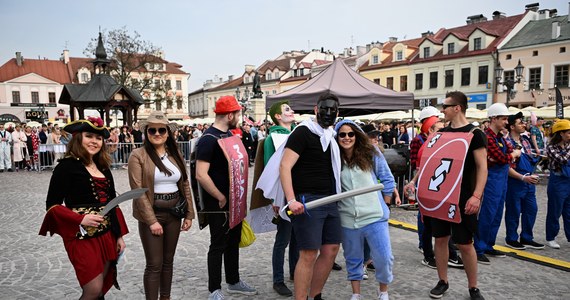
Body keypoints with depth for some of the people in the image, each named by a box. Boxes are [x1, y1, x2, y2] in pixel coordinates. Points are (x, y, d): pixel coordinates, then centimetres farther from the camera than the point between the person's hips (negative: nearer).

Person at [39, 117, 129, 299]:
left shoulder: (103, 167, 11)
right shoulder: (67, 166, -8)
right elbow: (52, 205, -10)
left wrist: (119, 235, 11)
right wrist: (80, 219, -23)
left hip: (107, 235, 6)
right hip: (82, 237, -6)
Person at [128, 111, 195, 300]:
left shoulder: (175, 154, 8)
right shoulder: (138, 155, -8)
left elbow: (185, 185, 10)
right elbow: (138, 191, -13)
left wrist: (189, 214, 5)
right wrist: (151, 220, -16)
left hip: (174, 213, 5)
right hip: (151, 214, -5)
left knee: (168, 260, 16)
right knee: (155, 264, 0)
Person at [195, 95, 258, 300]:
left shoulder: (230, 134, 9)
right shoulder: (208, 139, -18)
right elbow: (201, 175, -25)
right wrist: (220, 197, -17)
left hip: (234, 201, 9)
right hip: (218, 204, -8)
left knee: (234, 242, 18)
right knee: (218, 246, 3)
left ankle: (233, 281, 34)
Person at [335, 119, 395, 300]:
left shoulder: (371, 154, -3)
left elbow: (388, 180, 3)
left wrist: (383, 206, 5)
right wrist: (335, 208, 5)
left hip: (374, 217, -1)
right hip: (347, 219, 2)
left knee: (384, 258, -1)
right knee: (353, 259, 14)